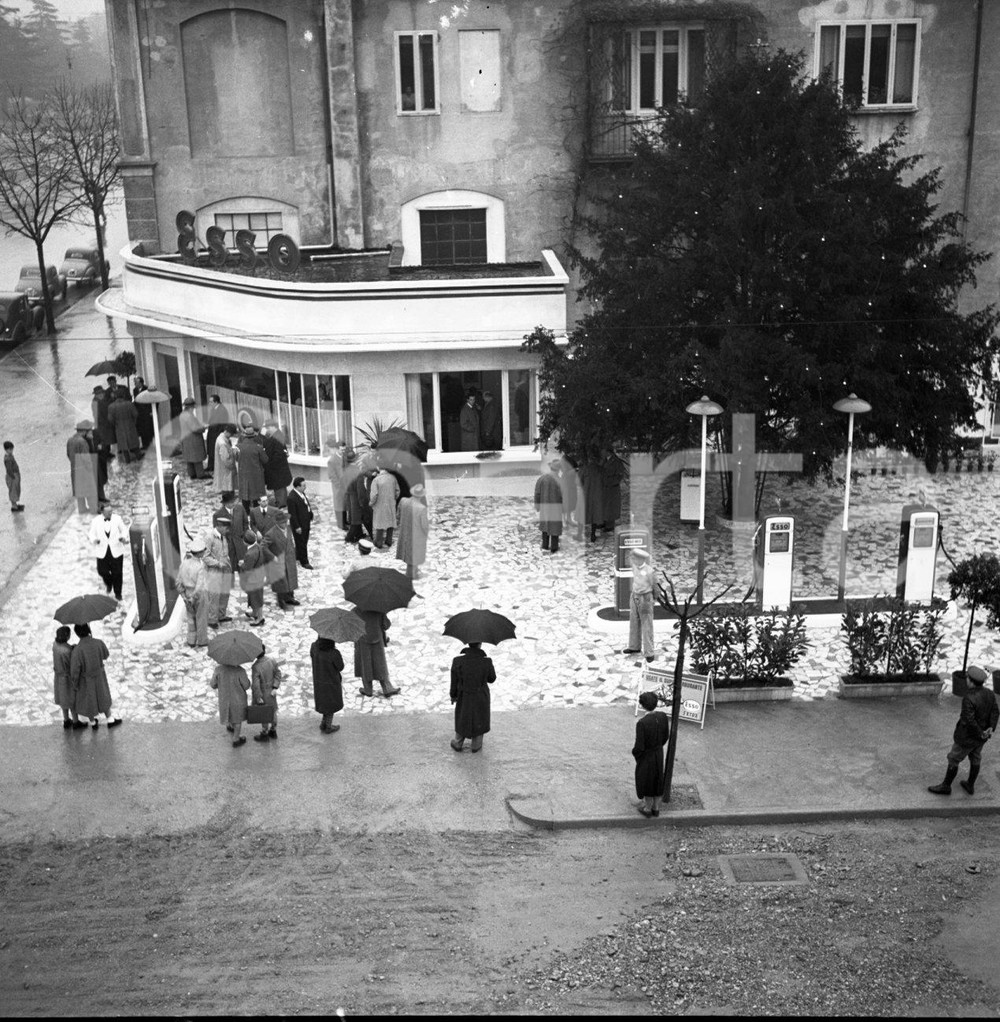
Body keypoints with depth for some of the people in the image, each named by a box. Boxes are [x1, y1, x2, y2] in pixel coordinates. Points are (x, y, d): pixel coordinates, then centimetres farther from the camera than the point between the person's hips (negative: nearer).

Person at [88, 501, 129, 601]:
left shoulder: (117, 518, -4)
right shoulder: (96, 521, -4)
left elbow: (124, 530, 7)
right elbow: (92, 534, 2)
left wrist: (123, 538, -13)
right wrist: (94, 540, -21)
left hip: (116, 551, 0)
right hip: (102, 552, 0)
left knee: (117, 573, 4)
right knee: (102, 571, -3)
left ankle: (118, 593, 23)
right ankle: (108, 584, 33)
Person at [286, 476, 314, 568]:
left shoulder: (302, 493, 1)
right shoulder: (291, 498, -26)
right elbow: (292, 514, -22)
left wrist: (310, 518, 13)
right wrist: (297, 527, -18)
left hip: (306, 523, 9)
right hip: (299, 524, -9)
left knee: (304, 542, 21)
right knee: (301, 543, 8)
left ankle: (297, 556, 41)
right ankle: (304, 562, 21)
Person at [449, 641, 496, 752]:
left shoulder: (458, 660, -23)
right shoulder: (486, 661, -24)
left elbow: (454, 681, -11)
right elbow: (491, 679, -7)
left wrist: (453, 695, 6)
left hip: (464, 697, 1)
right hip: (481, 697, -1)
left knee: (462, 718, 25)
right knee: (479, 719, 23)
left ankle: (457, 744, 42)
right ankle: (476, 745, 39)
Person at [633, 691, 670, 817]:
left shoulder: (641, 722, -34)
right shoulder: (663, 716, -17)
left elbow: (639, 746, -26)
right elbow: (666, 735, -1)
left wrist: (634, 753, -4)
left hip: (646, 756, -5)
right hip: (659, 754, 5)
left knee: (646, 781, 19)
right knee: (657, 779, 24)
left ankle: (647, 808, 38)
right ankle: (656, 808, 41)